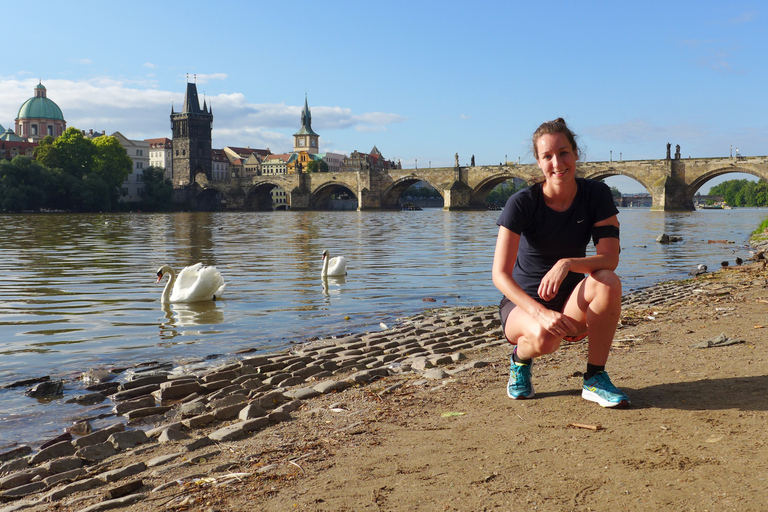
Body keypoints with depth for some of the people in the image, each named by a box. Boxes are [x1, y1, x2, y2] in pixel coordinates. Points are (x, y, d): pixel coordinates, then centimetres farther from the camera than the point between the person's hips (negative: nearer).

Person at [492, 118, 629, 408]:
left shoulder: (596, 196, -7)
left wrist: (567, 263, -36)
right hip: (523, 303, -3)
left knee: (608, 282, -30)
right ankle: (521, 358, 2)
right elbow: (500, 275, -22)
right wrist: (540, 312, -36)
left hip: (572, 303, 3)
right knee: (544, 337, -37)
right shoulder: (522, 204, -16)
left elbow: (610, 258, -17)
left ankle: (595, 379, -15)